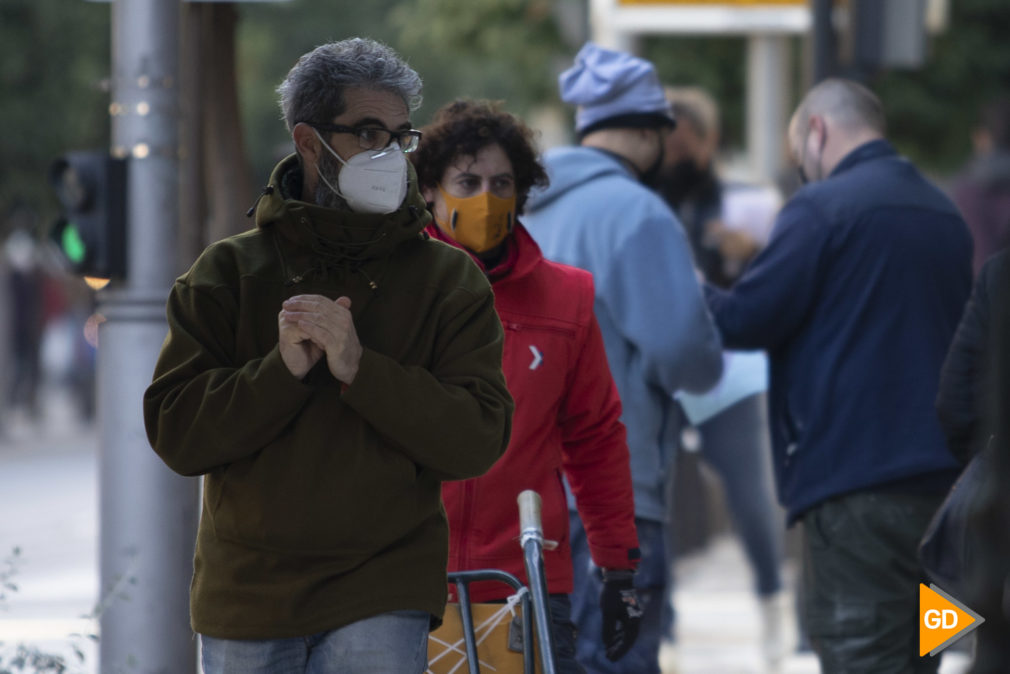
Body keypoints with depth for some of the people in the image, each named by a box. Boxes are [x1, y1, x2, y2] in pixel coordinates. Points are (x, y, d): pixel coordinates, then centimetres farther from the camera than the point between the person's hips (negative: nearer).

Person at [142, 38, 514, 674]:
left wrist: (359, 369, -18)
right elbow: (174, 431, -2)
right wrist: (282, 371, -16)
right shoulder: (230, 270, 7)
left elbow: (479, 438, -7)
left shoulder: (450, 280, 5)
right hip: (245, 594, 2)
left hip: (381, 598, -2)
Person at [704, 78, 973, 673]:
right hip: (941, 475, 8)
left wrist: (696, 293, 9)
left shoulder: (823, 207, -9)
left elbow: (747, 319, -12)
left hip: (856, 475, -8)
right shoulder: (946, 215, 17)